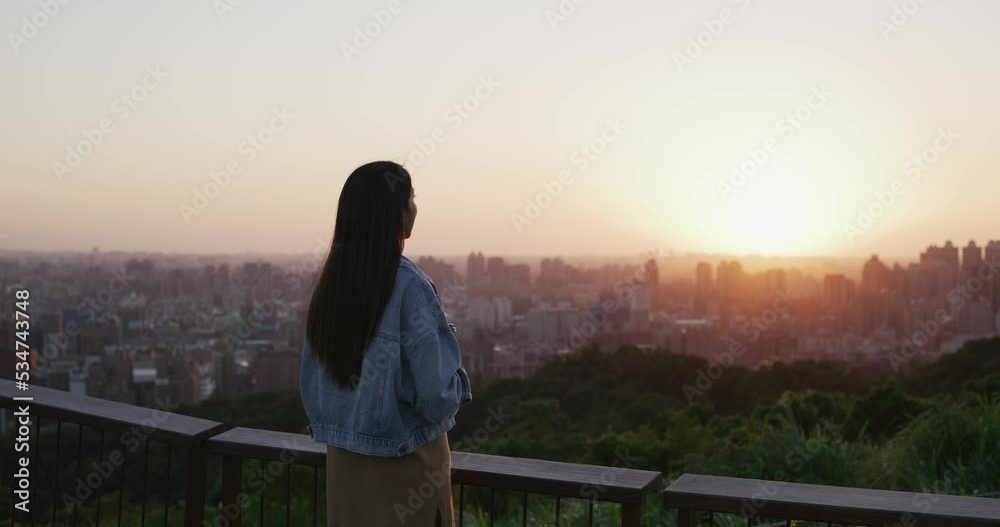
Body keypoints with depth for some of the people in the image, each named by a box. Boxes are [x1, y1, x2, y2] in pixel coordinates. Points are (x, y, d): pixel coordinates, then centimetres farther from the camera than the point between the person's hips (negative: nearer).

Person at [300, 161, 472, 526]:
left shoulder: (330, 281, -2)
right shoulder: (407, 285, -20)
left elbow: (310, 378, 6)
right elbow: (435, 391, -20)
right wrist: (456, 387, 0)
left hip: (343, 456, 6)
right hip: (405, 459, -6)